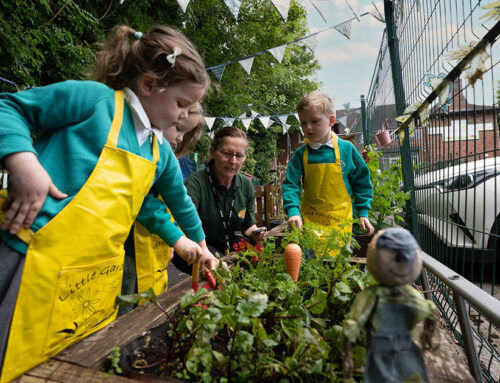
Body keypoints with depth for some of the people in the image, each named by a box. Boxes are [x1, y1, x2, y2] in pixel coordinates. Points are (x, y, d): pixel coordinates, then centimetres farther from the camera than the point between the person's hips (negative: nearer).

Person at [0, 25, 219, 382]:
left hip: (100, 278, 7)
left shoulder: (161, 154, 11)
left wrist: (179, 238, 29)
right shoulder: (94, 98, -9)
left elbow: (166, 199, 24)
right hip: (38, 263, -6)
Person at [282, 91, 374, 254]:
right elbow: (290, 185, -3)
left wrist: (363, 212, 3)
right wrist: (293, 211, -17)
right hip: (309, 220, 1)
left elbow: (362, 181, 5)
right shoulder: (300, 154, -2)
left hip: (340, 221, 0)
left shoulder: (346, 149, -3)